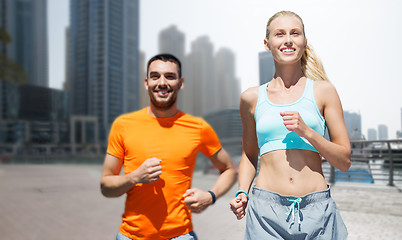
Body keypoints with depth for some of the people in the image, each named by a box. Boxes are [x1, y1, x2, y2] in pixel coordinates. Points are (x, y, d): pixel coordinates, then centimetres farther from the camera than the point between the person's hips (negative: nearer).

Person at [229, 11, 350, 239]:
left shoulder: (323, 91, 2)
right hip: (266, 209, 0)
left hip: (317, 210, 0)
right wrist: (242, 192, 1)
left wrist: (306, 131, -12)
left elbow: (345, 161, 2)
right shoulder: (252, 97, 5)